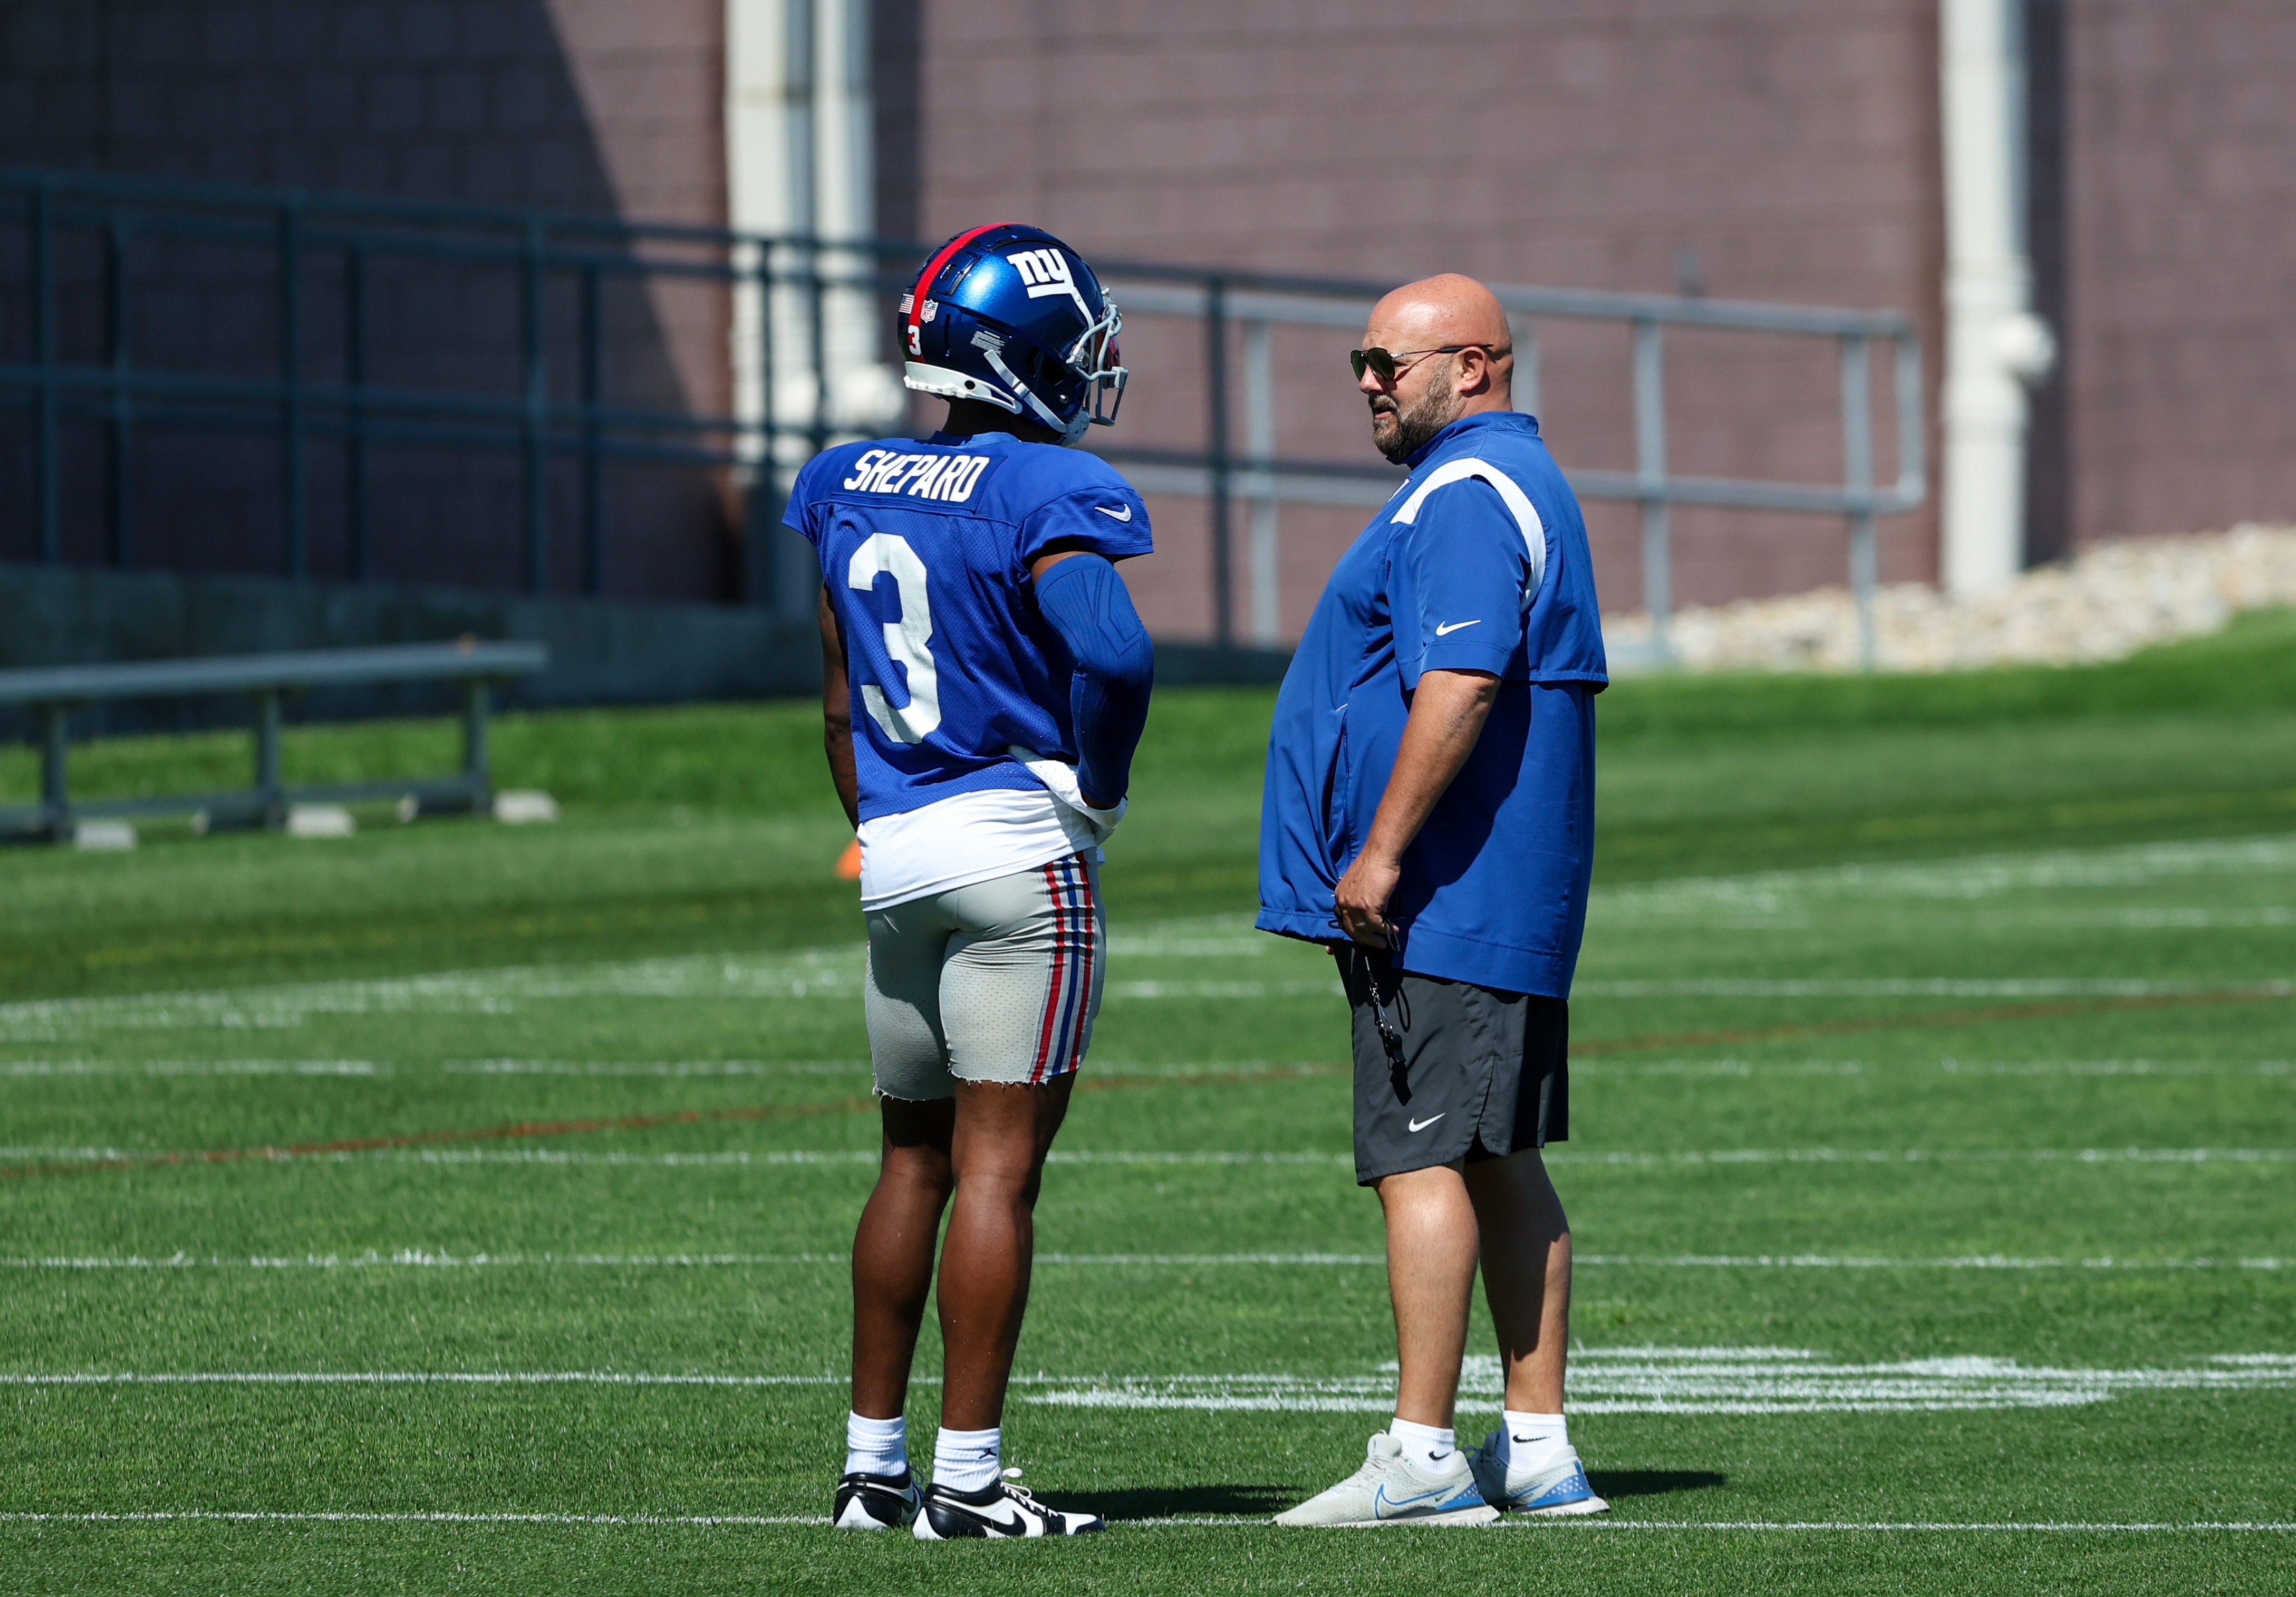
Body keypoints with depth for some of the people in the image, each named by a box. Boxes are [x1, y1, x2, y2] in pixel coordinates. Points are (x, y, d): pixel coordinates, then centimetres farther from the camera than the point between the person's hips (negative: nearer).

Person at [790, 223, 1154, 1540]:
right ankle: (967, 1477, -5)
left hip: (894, 861, 7)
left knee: (915, 1160, 16)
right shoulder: (1052, 494, -12)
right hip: (1021, 849, -7)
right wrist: (1100, 788, -10)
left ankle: (874, 1463, 19)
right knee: (999, 1169, -5)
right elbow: (1113, 652, -27)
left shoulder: (845, 489, 10)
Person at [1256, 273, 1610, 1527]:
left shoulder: (1461, 500, -15)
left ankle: (1422, 1455, -11)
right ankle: (1536, 1446, 13)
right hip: (1510, 901, 11)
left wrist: (1381, 853, -23)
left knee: (1421, 1161, -10)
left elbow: (1460, 686, -26)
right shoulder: (1521, 484, 20)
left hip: (1435, 899, -11)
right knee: (1501, 1164, 11)